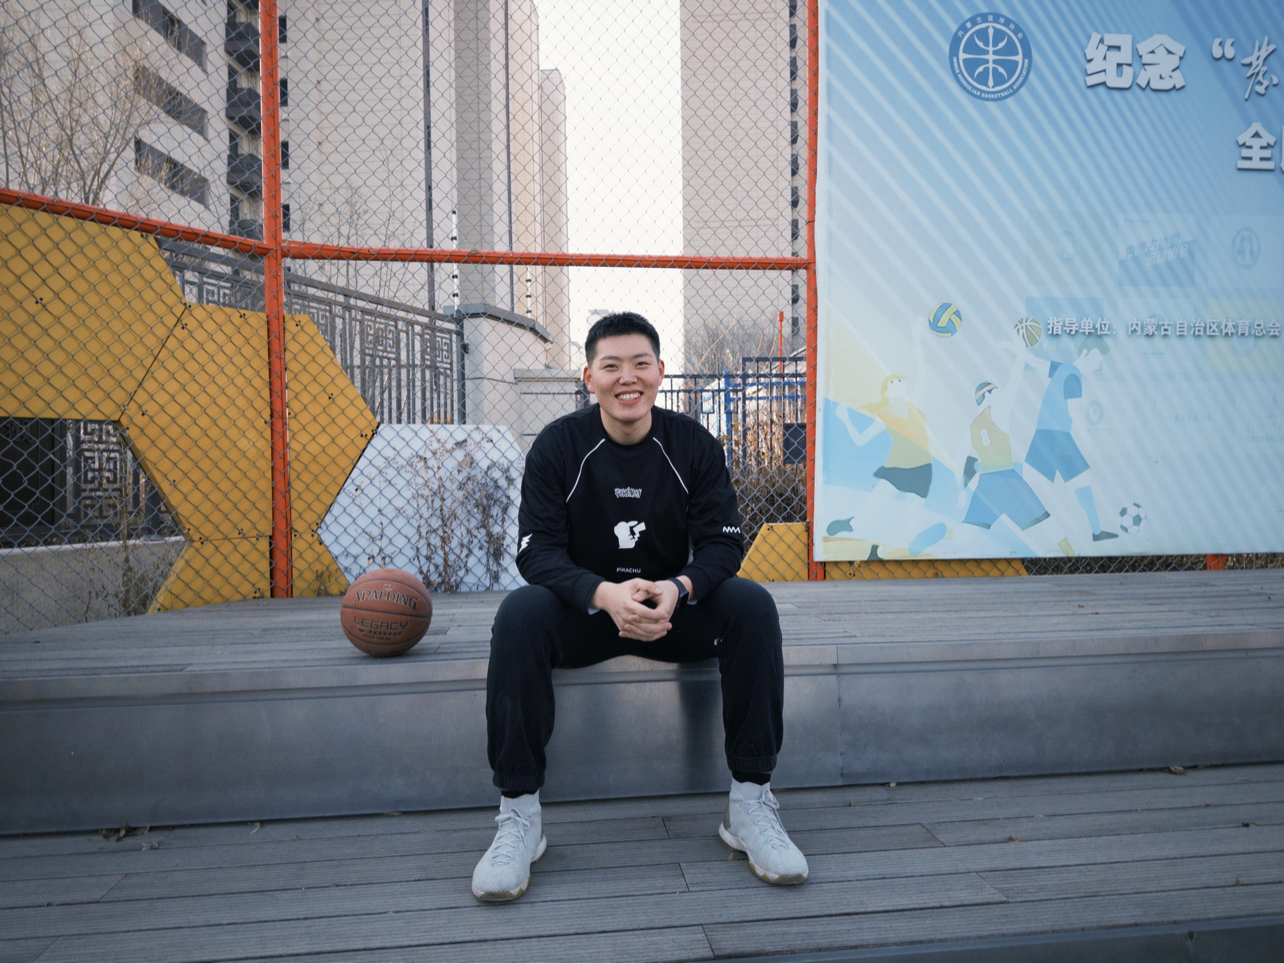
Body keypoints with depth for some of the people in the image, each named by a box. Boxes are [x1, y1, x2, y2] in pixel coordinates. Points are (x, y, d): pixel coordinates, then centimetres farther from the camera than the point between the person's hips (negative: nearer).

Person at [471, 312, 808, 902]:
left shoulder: (694, 445, -4)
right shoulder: (558, 445, -7)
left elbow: (722, 543, -7)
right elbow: (537, 549, -15)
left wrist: (678, 588, -31)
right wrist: (605, 594, -35)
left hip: (674, 606, 1)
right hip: (583, 609, -1)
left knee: (752, 605, -25)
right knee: (519, 613, -31)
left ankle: (751, 800, -17)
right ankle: (518, 814, -21)